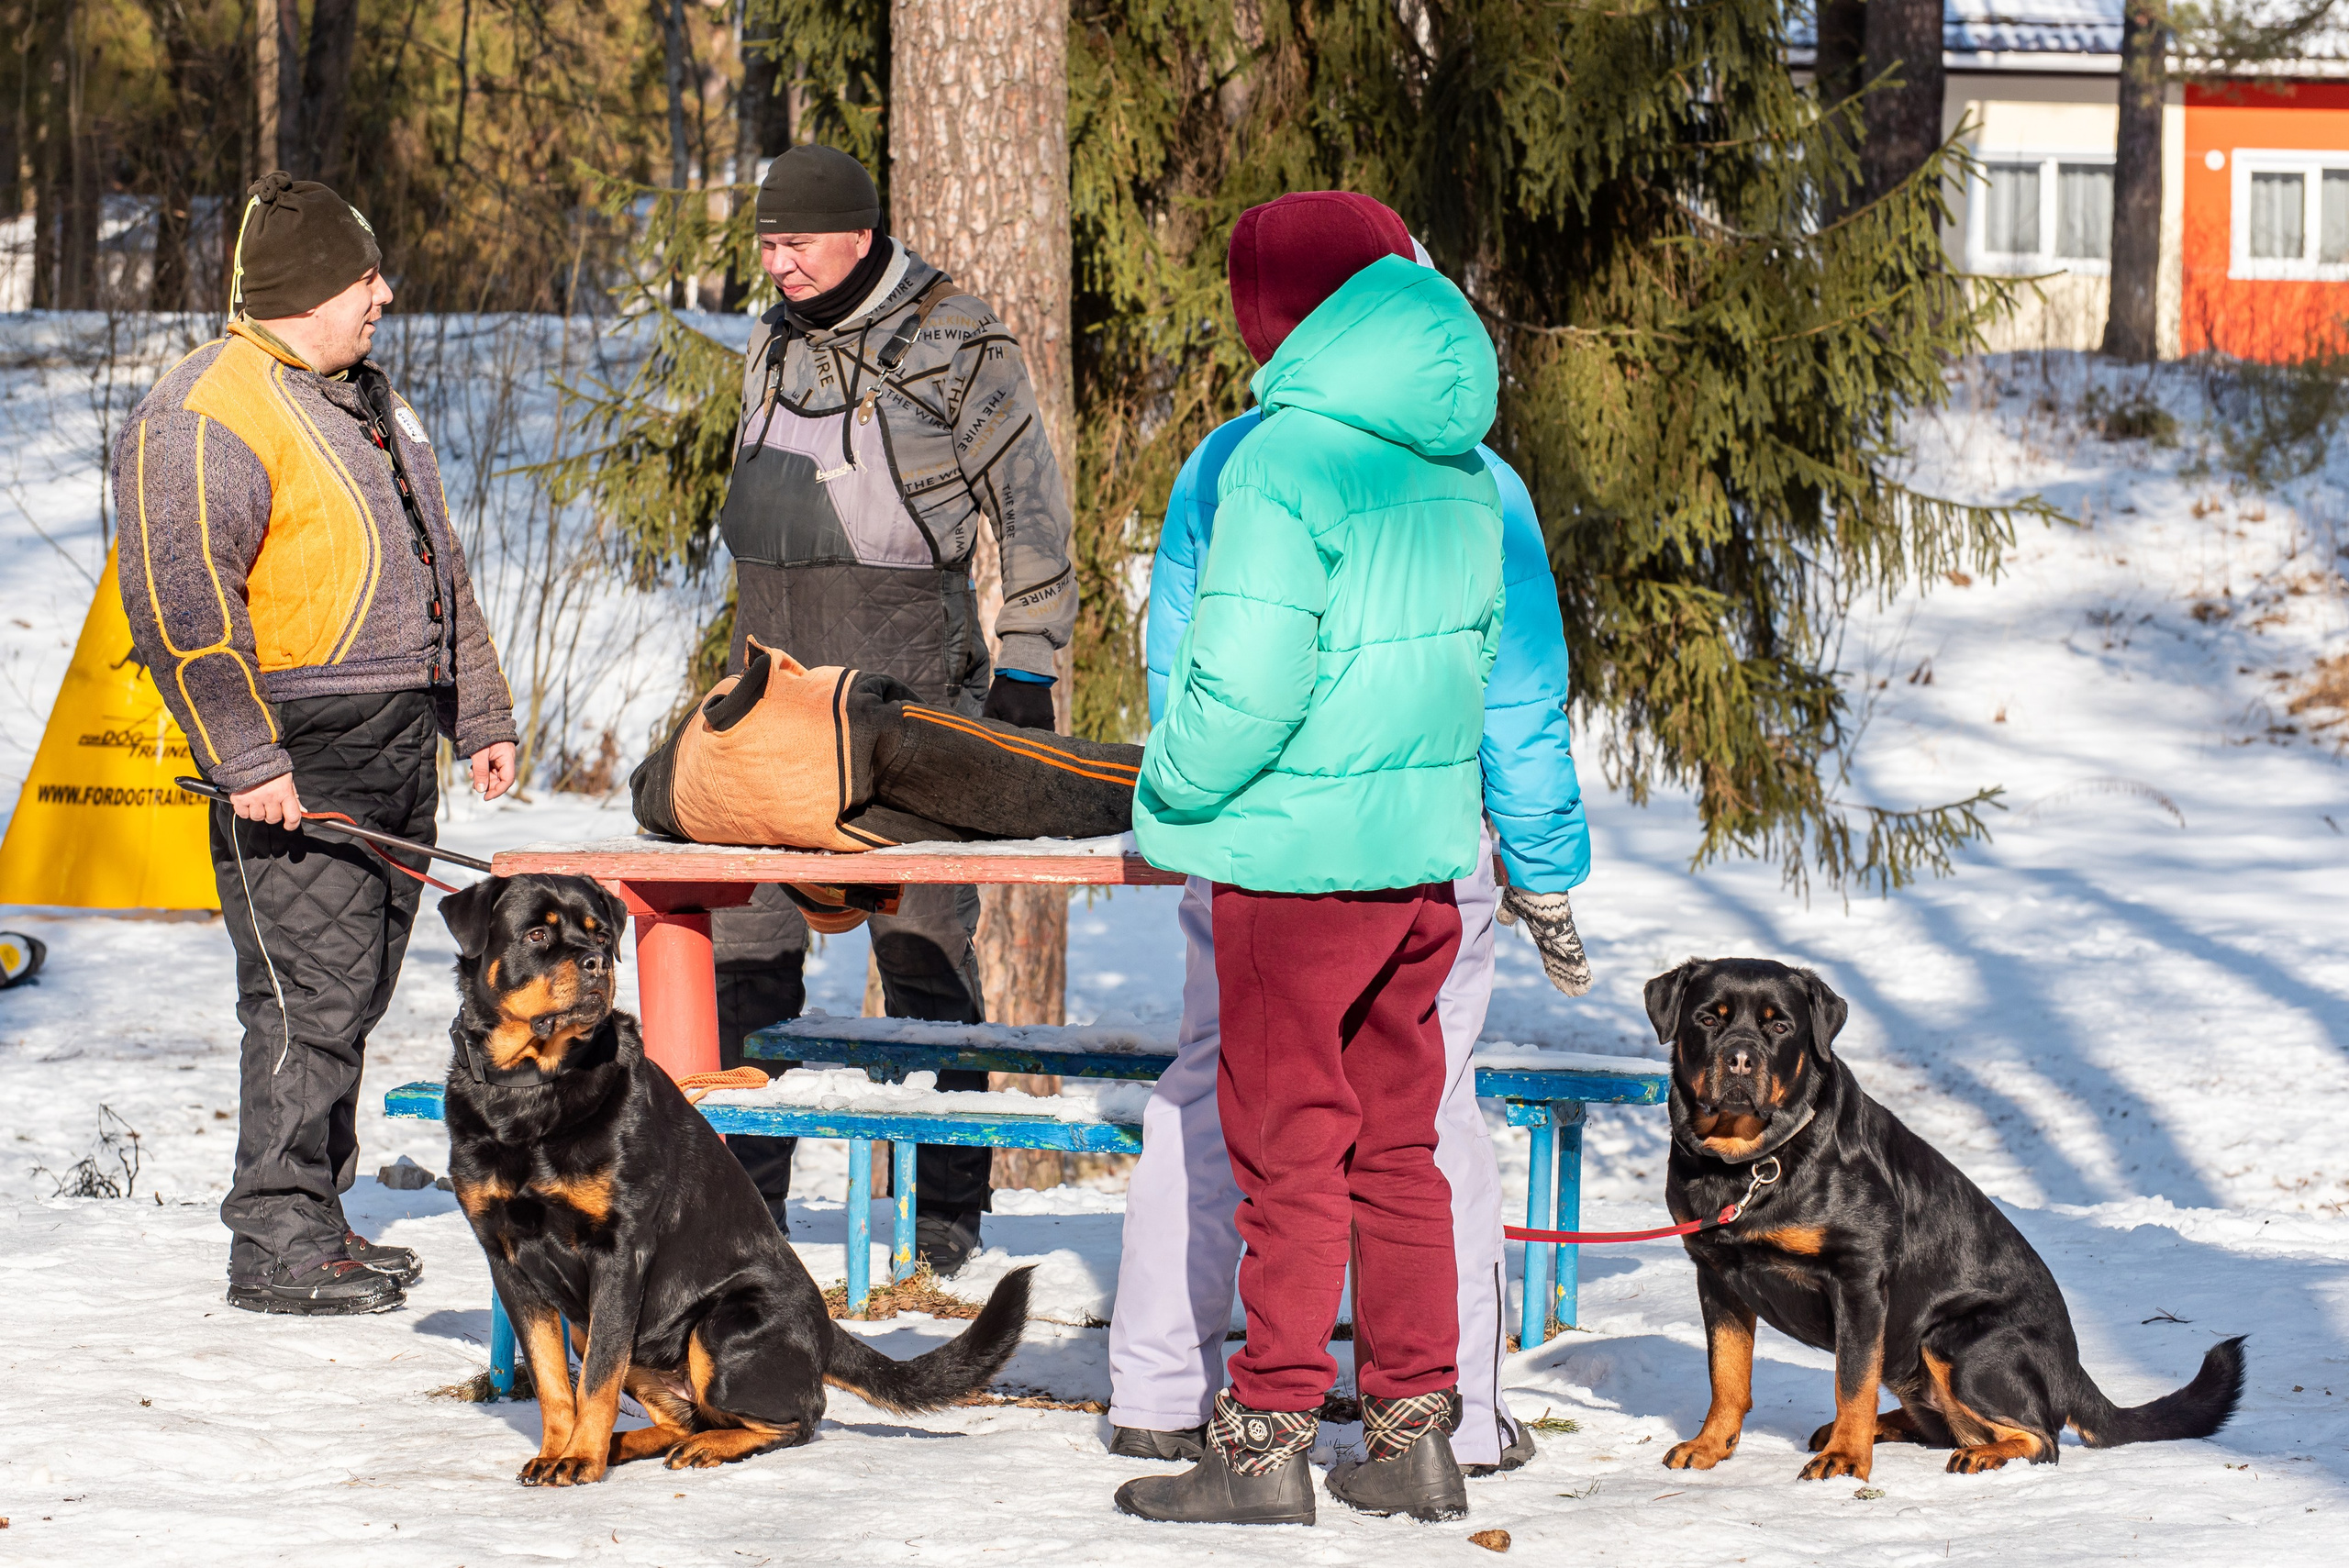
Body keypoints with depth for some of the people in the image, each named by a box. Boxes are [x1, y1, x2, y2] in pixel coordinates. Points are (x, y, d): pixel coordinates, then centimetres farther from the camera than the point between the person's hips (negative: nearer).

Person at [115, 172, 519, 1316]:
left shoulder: (364, 398, 19)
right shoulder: (208, 416, -12)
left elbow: (435, 564, 27)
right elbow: (181, 600, -18)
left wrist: (481, 717, 25)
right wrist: (246, 758, -22)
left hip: (396, 744, 9)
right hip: (298, 754, -9)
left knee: (354, 990, 12)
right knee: (310, 994, -11)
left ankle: (313, 1215, 20)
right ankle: (277, 1243, -7)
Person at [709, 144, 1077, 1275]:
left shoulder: (956, 343, -4)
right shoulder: (773, 346, 15)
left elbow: (1031, 507, -2)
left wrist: (1026, 665, -5)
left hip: (907, 667, -6)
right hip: (777, 667, 6)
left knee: (922, 932, -4)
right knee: (744, 926, 3)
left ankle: (949, 1205, 3)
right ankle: (740, 1191, 10)